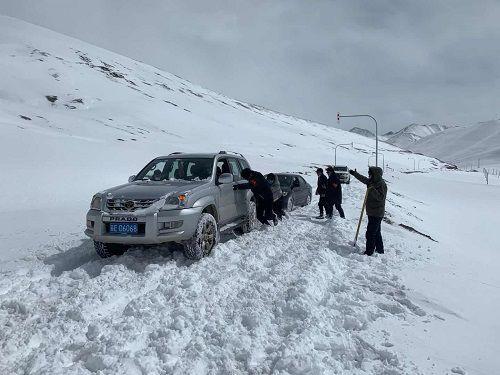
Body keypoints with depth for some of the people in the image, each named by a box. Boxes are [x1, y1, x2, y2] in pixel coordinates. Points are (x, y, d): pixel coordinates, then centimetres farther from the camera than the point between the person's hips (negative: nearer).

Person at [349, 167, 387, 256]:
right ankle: (380, 250, 29)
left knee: (370, 233, -9)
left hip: (376, 214, -10)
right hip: (372, 212, 10)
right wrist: (354, 173, 33)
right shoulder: (372, 182, 10)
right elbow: (363, 179, 27)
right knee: (376, 232, 18)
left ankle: (369, 252, -6)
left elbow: (380, 197, -26)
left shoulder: (381, 184, -16)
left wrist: (372, 189, -32)